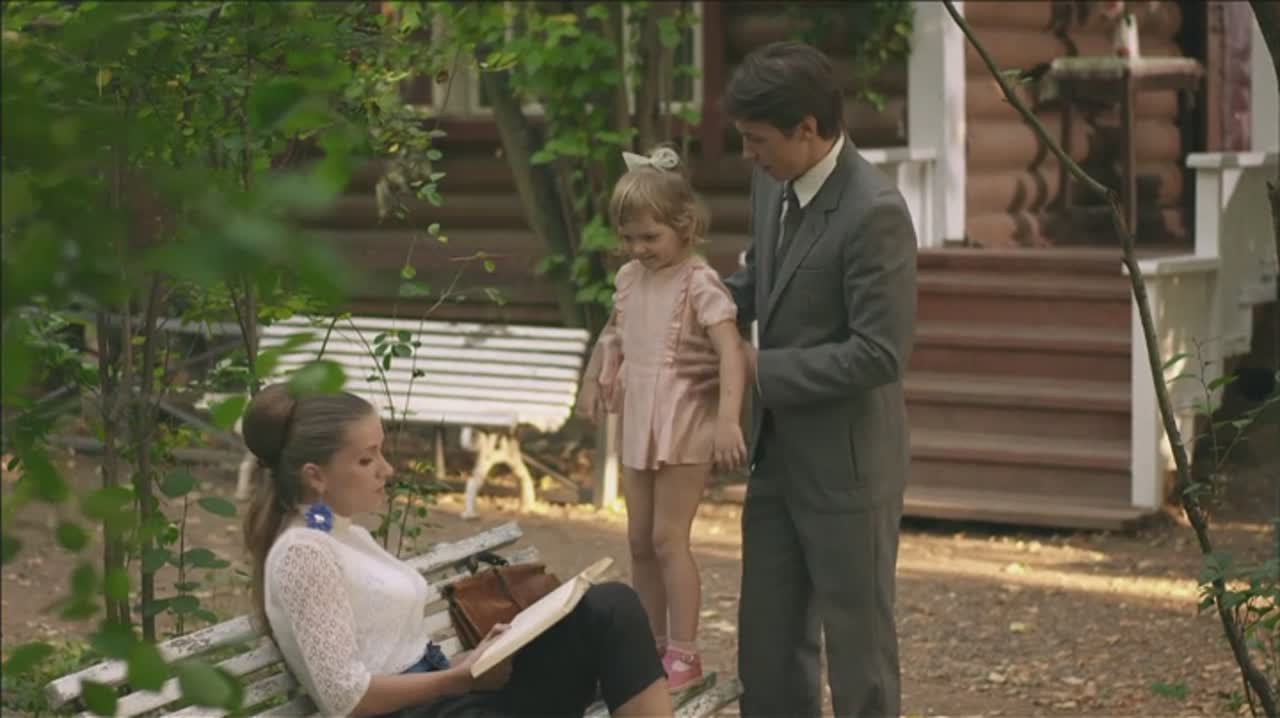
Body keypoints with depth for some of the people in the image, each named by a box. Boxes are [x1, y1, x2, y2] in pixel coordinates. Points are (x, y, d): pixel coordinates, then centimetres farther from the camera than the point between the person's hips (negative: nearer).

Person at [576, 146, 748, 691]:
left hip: (684, 429, -7)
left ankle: (684, 653, 1)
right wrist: (592, 380, 21)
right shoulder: (630, 278, 7)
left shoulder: (699, 284, -16)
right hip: (637, 427, 7)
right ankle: (651, 645, 20)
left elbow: (731, 352, -26)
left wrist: (728, 420, -36)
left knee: (669, 537, -7)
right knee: (640, 541, 11)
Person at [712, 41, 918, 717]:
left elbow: (879, 353, -24)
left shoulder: (874, 212, -23)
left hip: (845, 463, -8)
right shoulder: (773, 182, 2)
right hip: (778, 452, 8)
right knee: (767, 638, 15)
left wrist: (761, 368, -18)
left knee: (857, 636, 6)